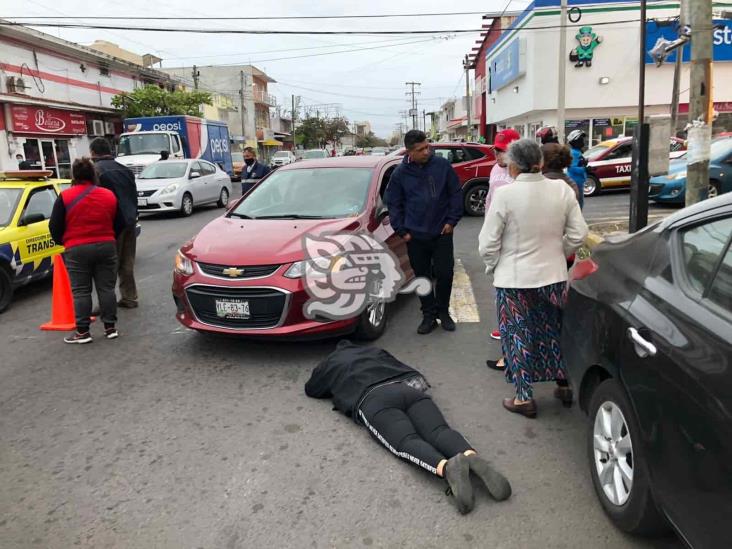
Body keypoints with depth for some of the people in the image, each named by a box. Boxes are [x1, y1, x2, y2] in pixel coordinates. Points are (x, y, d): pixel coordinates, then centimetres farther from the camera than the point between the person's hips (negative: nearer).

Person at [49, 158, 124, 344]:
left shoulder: (65, 197, -3)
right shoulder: (109, 195, 6)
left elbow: (54, 226, -2)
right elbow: (120, 224, 11)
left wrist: (63, 242, 16)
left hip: (77, 250, -3)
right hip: (106, 247, 3)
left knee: (81, 291, 3)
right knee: (106, 288, 8)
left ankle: (82, 332, 3)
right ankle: (110, 327, 11)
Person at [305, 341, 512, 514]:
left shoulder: (329, 363, 32)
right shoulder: (375, 351, 40)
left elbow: (311, 390, 46)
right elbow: (404, 368, 44)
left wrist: (336, 387, 58)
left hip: (373, 399, -4)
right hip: (408, 387, 4)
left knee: (408, 442, -23)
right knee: (439, 431, -16)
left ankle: (447, 467, -54)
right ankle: (472, 458, -47)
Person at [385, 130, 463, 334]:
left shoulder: (442, 165, -4)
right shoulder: (400, 173, -2)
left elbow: (456, 193, 3)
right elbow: (393, 204, 6)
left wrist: (452, 220, -1)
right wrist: (402, 230, 0)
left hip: (442, 233, -1)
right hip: (415, 236, 1)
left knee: (445, 273, 2)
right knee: (422, 276, 8)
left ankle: (443, 311, 23)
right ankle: (429, 315, 23)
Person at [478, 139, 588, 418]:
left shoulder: (505, 194, -17)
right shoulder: (562, 190, -4)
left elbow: (488, 243, -13)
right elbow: (578, 233, -1)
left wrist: (493, 267, 4)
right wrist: (558, 254, 14)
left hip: (514, 280, -4)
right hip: (554, 276, 4)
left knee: (519, 337, 9)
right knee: (554, 331, 20)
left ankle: (524, 397, 17)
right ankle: (563, 385, 34)